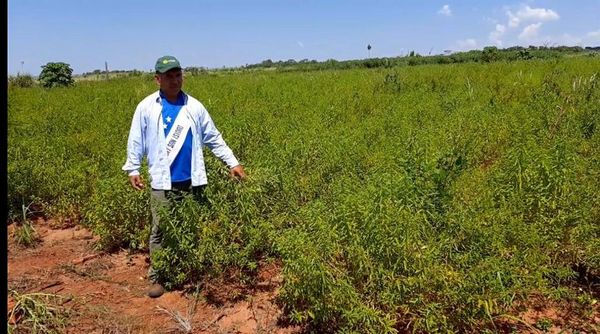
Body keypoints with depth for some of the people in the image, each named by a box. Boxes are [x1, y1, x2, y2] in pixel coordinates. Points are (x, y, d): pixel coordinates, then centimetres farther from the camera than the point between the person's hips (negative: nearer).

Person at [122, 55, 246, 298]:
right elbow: (136, 141, 5)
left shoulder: (194, 106, 6)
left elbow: (214, 138, 10)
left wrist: (233, 163, 6)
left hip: (192, 181, 2)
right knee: (160, 231, 3)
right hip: (163, 183, -2)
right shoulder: (146, 107, 1)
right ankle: (157, 277, 16)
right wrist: (132, 169, -4)